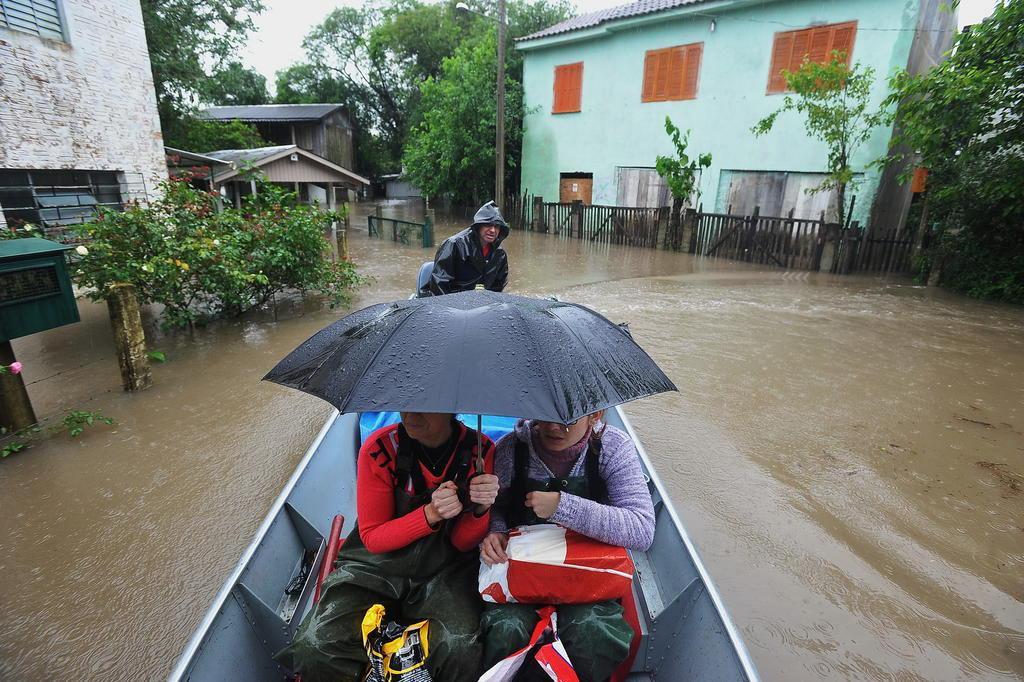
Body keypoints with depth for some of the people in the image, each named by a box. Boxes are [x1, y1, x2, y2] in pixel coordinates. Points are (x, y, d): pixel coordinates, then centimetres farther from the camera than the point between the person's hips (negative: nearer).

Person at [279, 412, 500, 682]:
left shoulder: (481, 450, -14)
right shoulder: (379, 448, -17)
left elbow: (462, 543, -5)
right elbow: (372, 537, -8)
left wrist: (480, 508, -28)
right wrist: (431, 514, -25)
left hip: (444, 569, 0)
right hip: (376, 567, 1)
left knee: (459, 648, -27)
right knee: (316, 645, -21)